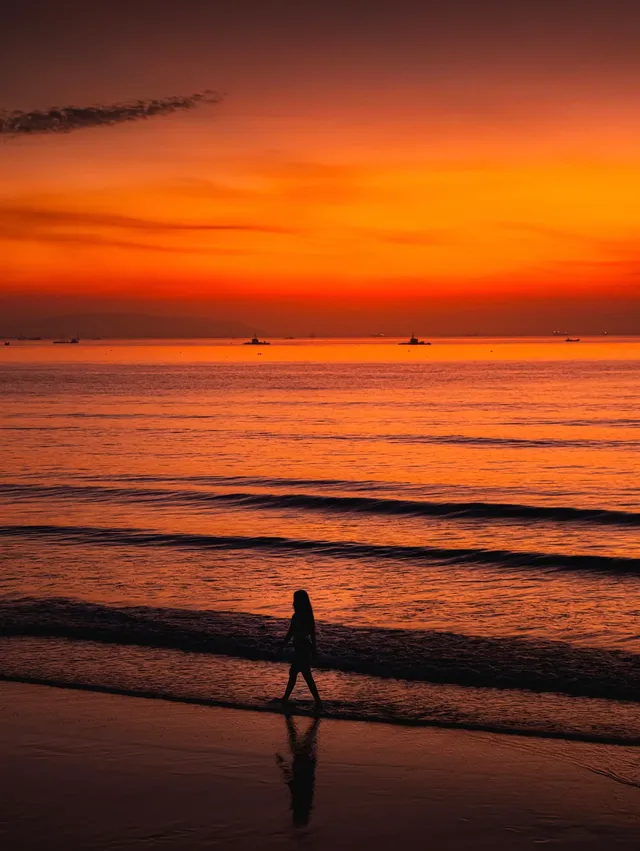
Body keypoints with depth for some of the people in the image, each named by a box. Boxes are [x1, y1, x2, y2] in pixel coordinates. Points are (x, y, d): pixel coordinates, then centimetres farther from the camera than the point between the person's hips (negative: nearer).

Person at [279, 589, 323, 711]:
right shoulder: (309, 615, 6)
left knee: (307, 676, -5)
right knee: (293, 673, 19)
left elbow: (289, 634, -16)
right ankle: (285, 698, 29)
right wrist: (314, 650, 18)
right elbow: (313, 634, 11)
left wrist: (281, 649, -10)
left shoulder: (297, 617, -18)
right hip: (307, 648, 9)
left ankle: (318, 702, -6)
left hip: (300, 649, -9)